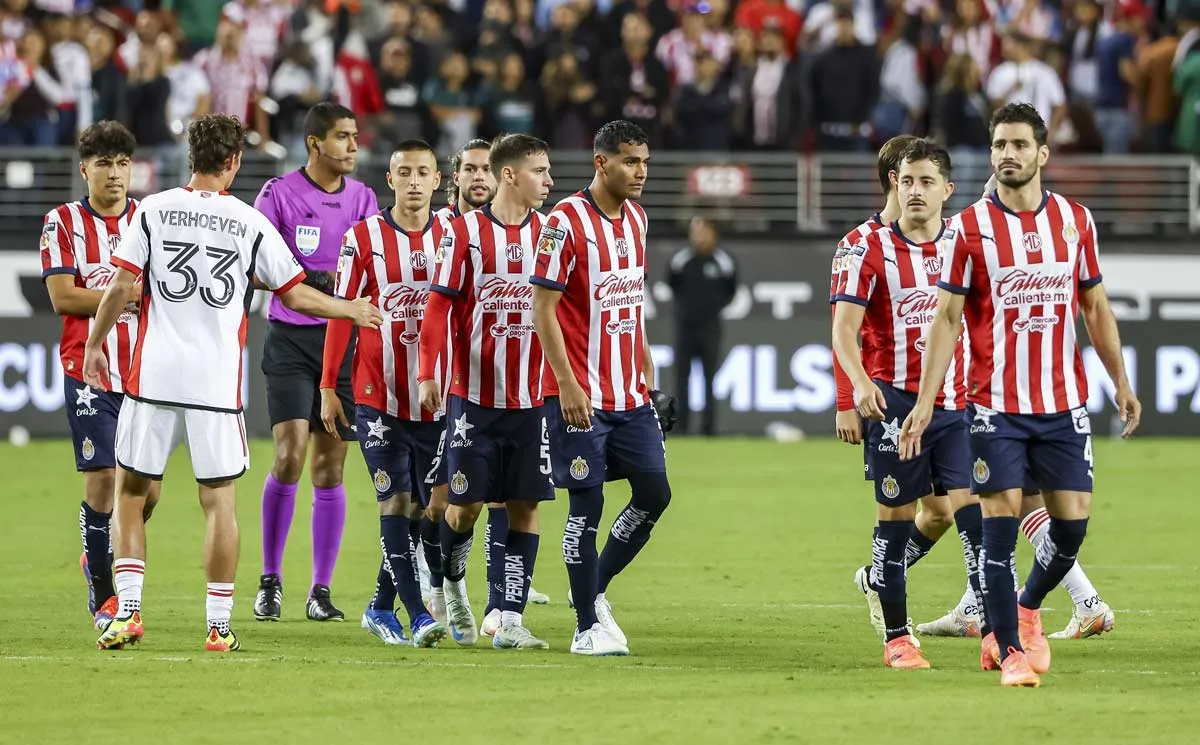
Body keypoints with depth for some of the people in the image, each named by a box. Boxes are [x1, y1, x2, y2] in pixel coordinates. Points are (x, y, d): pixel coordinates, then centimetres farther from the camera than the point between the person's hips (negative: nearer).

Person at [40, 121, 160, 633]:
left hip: (145, 372, 3)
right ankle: (102, 598, 4)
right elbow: (62, 297, -8)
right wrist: (127, 297, -11)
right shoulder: (63, 222, 1)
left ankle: (100, 558, 28)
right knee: (102, 478, -7)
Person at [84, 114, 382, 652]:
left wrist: (95, 343, 10)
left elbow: (123, 286, -4)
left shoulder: (153, 210, 0)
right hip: (217, 381, 0)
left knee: (130, 491, 11)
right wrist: (353, 311, 23)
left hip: (154, 375, 0)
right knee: (219, 501, 5)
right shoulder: (251, 223, 1)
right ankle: (219, 623, 4)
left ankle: (128, 610, 2)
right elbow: (296, 295, 6)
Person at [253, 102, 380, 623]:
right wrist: (320, 279, -15)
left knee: (330, 467, 3)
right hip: (291, 340, -4)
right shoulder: (279, 194, -4)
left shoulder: (362, 198, 9)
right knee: (290, 456, -14)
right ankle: (270, 580, -1)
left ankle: (321, 591, 8)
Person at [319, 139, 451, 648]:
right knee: (396, 503, -8)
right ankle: (416, 614, -11)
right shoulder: (363, 238, -1)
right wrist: (327, 386, -1)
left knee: (424, 507, 5)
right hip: (378, 393, -3)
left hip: (436, 397, 3)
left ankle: (381, 607, 19)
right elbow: (341, 314, 1)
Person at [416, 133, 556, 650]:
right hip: (474, 394, -3)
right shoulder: (464, 232, -4)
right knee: (466, 503, 1)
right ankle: (452, 586, 29)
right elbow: (439, 306, -5)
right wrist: (428, 374, -14)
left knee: (525, 506, -2)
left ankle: (510, 621, 0)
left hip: (531, 397, 3)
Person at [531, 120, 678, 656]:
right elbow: (543, 307, -14)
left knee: (654, 494, 3)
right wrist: (567, 383, -19)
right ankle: (588, 627, 3)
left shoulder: (636, 219, 11)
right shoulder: (566, 221, -12)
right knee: (587, 505, -5)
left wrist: (647, 370, 17)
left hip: (630, 393, 7)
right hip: (580, 394, -7)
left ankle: (594, 590, 22)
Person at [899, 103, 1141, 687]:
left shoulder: (1076, 220, 6)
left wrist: (1121, 383, 12)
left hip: (1064, 404, 3)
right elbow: (946, 319, -2)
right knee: (1000, 522, -7)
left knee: (1072, 522, 0)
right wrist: (924, 404, -8)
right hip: (995, 406, -3)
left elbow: (1097, 308, 15)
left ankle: (1027, 611, 28)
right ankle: (1009, 650, 3)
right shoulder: (969, 227, -2)